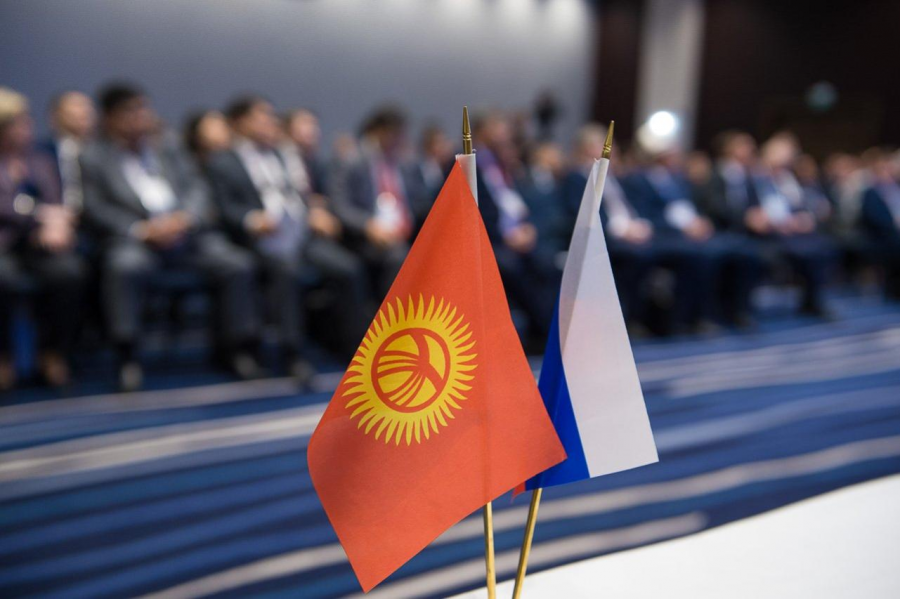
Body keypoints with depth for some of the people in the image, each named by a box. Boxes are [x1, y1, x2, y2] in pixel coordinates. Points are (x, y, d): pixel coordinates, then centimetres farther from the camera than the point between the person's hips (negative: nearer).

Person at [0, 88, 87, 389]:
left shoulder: (41, 162, 21)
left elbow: (58, 211, 12)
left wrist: (54, 228, -9)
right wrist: (42, 215, -10)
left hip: (39, 244, 3)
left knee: (69, 270, -31)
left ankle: (54, 353, -12)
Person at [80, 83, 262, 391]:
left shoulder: (170, 152, 24)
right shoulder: (94, 157, 13)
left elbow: (198, 190, 12)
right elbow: (94, 208, 1)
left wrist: (183, 218, -10)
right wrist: (142, 229, -15)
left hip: (188, 231, 3)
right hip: (134, 237, -3)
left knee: (238, 264, -21)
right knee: (124, 266, -37)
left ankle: (239, 346, -7)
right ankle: (126, 354, -22)